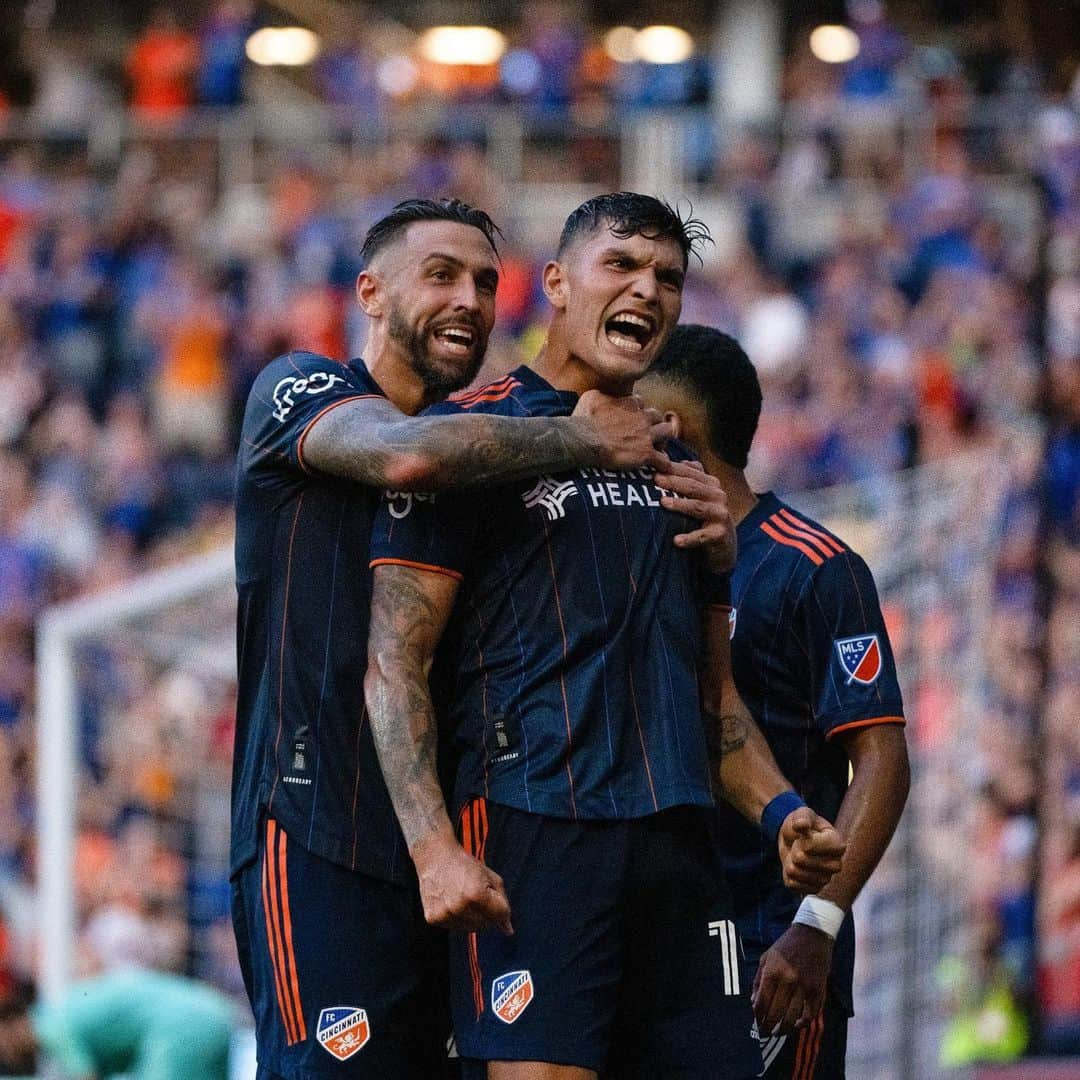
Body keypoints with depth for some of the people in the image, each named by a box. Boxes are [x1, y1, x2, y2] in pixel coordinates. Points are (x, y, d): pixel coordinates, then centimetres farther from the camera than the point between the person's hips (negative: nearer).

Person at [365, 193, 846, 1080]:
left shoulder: (677, 466, 21)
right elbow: (394, 661, -6)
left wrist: (778, 808, 12)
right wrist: (433, 847, -17)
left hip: (677, 840, 6)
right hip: (535, 831, -6)